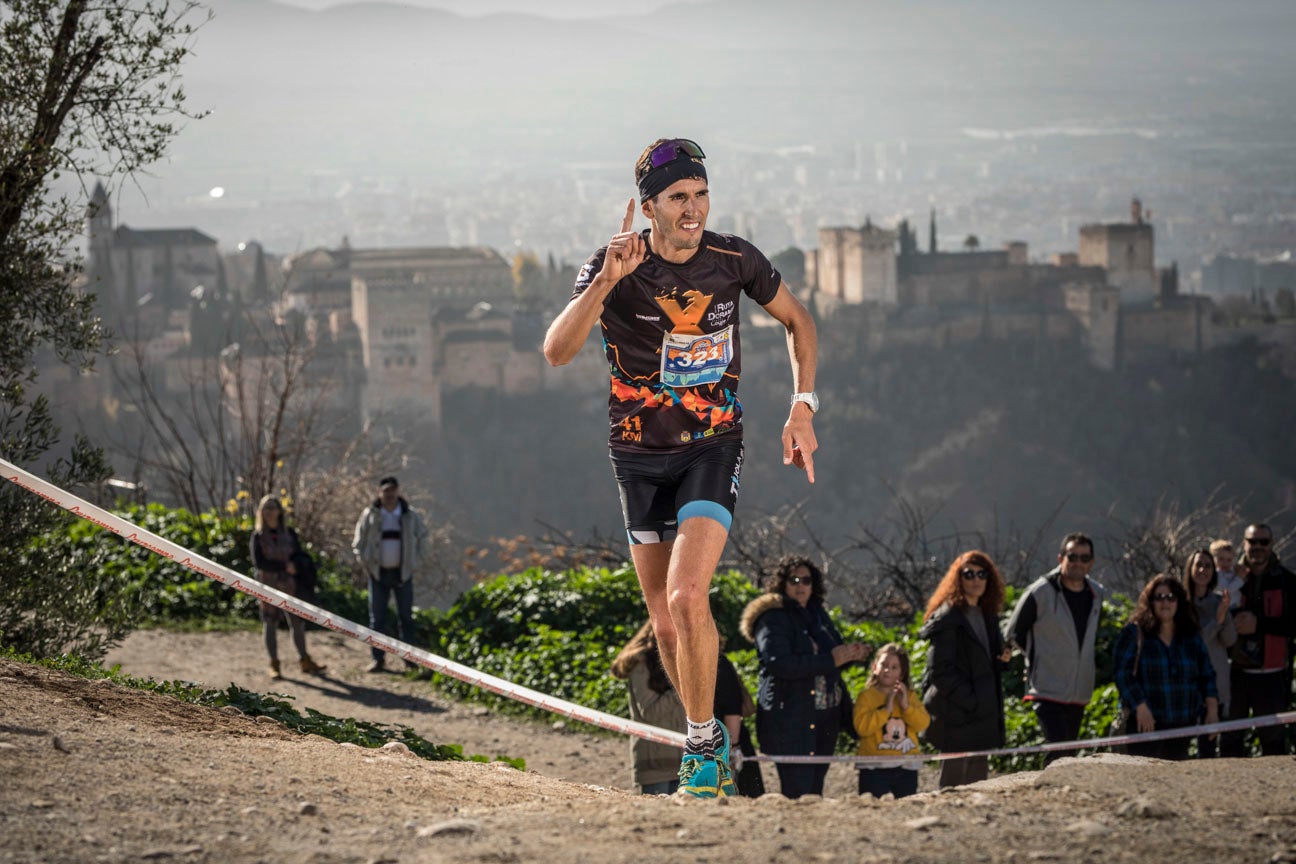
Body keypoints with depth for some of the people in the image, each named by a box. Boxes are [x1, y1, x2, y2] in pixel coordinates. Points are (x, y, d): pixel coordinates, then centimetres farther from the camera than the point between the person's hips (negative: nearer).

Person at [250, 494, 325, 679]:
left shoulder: (289, 533, 7)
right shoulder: (258, 536, 1)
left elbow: (299, 560, 4)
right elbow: (258, 562, -8)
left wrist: (298, 587, -9)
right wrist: (283, 567, -13)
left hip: (289, 585, 2)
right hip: (267, 585, -2)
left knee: (298, 622, 1)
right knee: (270, 624, 1)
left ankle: (304, 661, 14)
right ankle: (274, 665, 8)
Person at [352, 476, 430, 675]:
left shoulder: (411, 516, 2)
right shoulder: (369, 515, 1)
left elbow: (422, 539, 12)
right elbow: (358, 542, 7)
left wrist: (415, 563, 4)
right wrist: (364, 563, -1)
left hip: (403, 573, 0)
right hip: (378, 573, 0)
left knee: (406, 617, 2)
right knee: (377, 618, 2)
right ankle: (377, 658, 8)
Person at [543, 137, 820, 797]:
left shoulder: (734, 260, -7)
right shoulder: (614, 267, -13)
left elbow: (797, 320, 12)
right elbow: (557, 351, -27)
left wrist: (803, 406, 2)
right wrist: (607, 279, -39)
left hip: (714, 448, -1)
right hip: (640, 456, 1)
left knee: (687, 597, -21)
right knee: (666, 624, 8)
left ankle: (702, 741, -6)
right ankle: (710, 738, 30)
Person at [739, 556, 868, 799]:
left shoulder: (818, 615, 17)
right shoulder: (772, 619, -8)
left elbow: (836, 648, 29)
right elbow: (778, 663, -21)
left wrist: (850, 653, 4)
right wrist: (830, 660, -20)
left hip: (824, 719, 8)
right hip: (789, 721, -8)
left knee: (814, 791, 7)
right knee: (797, 792, -12)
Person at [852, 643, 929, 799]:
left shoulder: (910, 696, 12)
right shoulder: (866, 696, -1)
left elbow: (923, 723, 0)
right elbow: (862, 726, -15)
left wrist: (906, 705, -12)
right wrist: (886, 709, -16)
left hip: (906, 768, 4)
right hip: (875, 769, -4)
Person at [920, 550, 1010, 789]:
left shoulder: (986, 615, 15)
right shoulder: (948, 617, -11)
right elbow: (940, 670, -17)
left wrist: (1001, 659, 4)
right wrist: (970, 701, -19)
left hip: (983, 714, 9)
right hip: (957, 716, -9)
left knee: (977, 779, 11)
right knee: (955, 779, -7)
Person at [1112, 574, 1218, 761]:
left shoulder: (1191, 638, 14)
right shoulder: (1133, 634, 0)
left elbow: (1207, 676, 17)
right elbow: (1122, 673, -7)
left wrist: (1212, 711, 6)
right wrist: (1140, 707, -16)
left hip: (1182, 724, 5)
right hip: (1146, 724, -5)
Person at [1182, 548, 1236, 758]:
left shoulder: (1218, 600, 8)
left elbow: (1230, 640, 1)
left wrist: (1225, 613, -15)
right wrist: (1217, 619, -18)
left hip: (1216, 680, 4)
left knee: (1209, 741, 5)